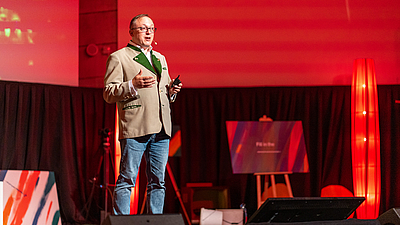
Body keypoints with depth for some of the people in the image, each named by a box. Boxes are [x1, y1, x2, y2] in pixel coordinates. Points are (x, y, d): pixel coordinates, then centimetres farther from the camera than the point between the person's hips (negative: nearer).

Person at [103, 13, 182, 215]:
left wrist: (172, 91, 8)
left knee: (157, 181, 7)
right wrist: (132, 85, -18)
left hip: (161, 129, 6)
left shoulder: (160, 58, 24)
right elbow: (108, 94, -3)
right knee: (127, 179, -7)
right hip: (134, 128, -6)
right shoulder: (118, 58, 3)